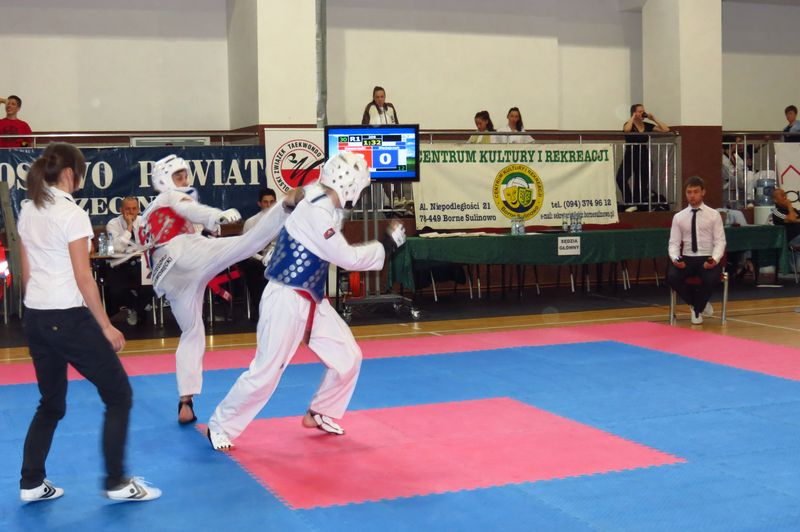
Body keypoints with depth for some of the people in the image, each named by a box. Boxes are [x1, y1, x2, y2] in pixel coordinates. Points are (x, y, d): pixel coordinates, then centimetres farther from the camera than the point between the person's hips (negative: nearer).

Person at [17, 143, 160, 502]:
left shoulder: (27, 212, 8)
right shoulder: (72, 214, -14)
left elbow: (26, 272, 12)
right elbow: (83, 278, -15)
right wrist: (106, 326, -9)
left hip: (35, 319, 8)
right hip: (67, 318, -8)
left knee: (51, 404, 21)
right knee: (119, 395, 5)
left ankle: (32, 483, 22)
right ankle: (117, 483, 7)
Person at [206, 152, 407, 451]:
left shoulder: (324, 207, 5)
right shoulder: (316, 214, -24)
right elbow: (348, 258, -21)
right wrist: (386, 245, -11)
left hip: (312, 301, 9)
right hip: (285, 302, -9)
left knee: (348, 357, 10)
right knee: (266, 372, -5)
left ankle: (320, 414, 28)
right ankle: (220, 426, 12)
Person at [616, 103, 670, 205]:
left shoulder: (647, 126, 8)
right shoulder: (629, 124, -4)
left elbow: (666, 129, 3)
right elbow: (626, 129, -30)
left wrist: (653, 119, 0)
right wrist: (633, 117, -14)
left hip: (644, 157, 4)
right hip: (630, 157, -4)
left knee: (642, 184, 5)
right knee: (620, 178, -26)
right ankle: (629, 201, -15)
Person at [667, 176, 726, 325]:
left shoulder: (714, 215, 3)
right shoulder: (678, 217, 8)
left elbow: (720, 241, -1)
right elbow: (674, 243, 5)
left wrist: (714, 259, -21)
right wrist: (675, 258, -17)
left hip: (707, 259, -2)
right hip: (686, 259, 2)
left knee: (712, 279, -34)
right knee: (672, 276, -29)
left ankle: (697, 308, -1)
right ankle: (697, 304, 0)